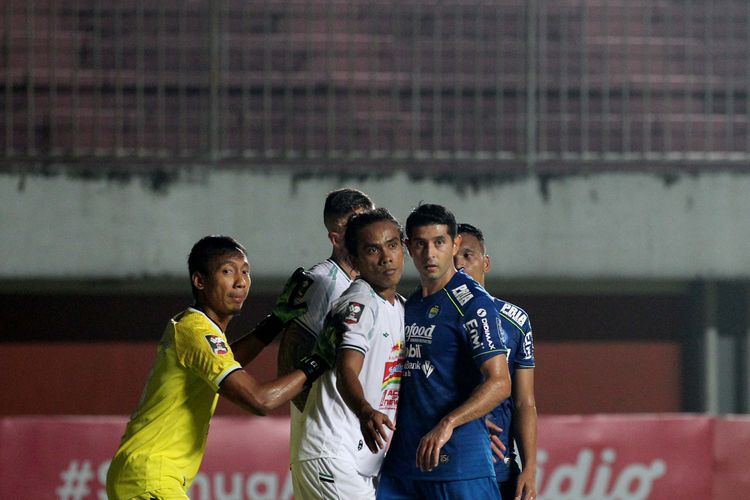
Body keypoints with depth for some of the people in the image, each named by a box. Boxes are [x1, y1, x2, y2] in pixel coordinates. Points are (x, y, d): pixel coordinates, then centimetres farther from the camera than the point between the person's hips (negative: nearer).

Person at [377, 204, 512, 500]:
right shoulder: (408, 306, 16)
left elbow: (499, 383, -17)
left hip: (460, 461, -7)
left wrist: (446, 425, -28)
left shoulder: (472, 302, -8)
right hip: (401, 460, 7)